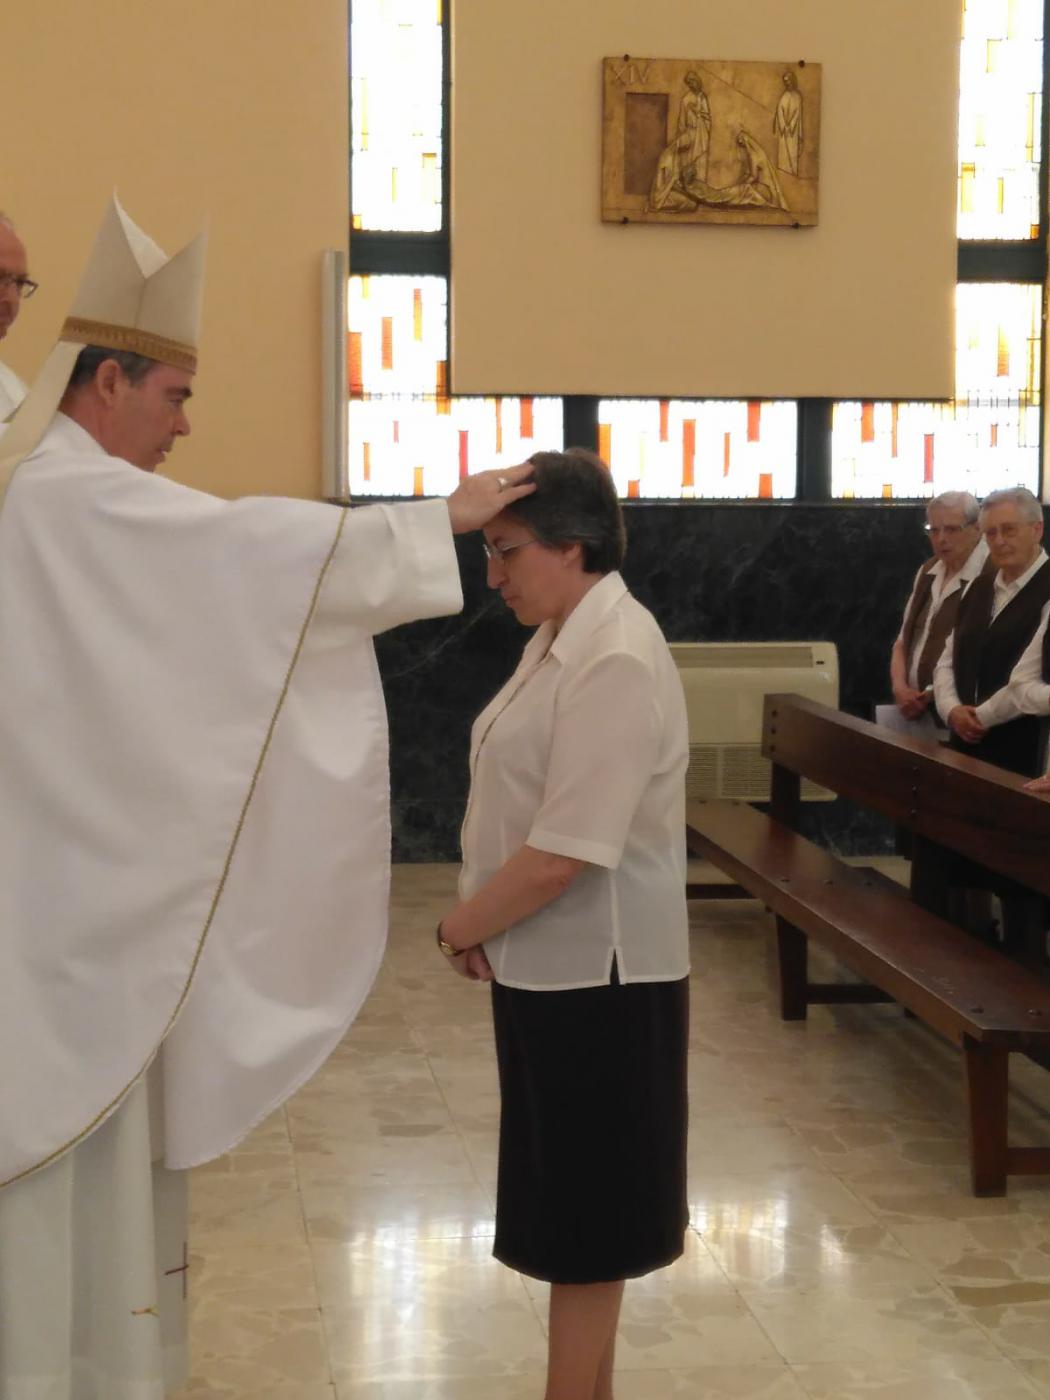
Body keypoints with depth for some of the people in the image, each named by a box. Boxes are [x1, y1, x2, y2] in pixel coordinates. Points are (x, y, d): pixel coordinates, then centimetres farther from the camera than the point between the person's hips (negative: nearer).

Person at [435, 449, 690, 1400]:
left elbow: (564, 855, -26)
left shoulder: (617, 661, -22)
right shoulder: (563, 639, 9)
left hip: (595, 971, -9)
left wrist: (462, 926, -11)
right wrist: (481, 927, 1)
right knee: (573, 1197, 19)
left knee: (587, 1210, 4)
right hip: (554, 962, 9)